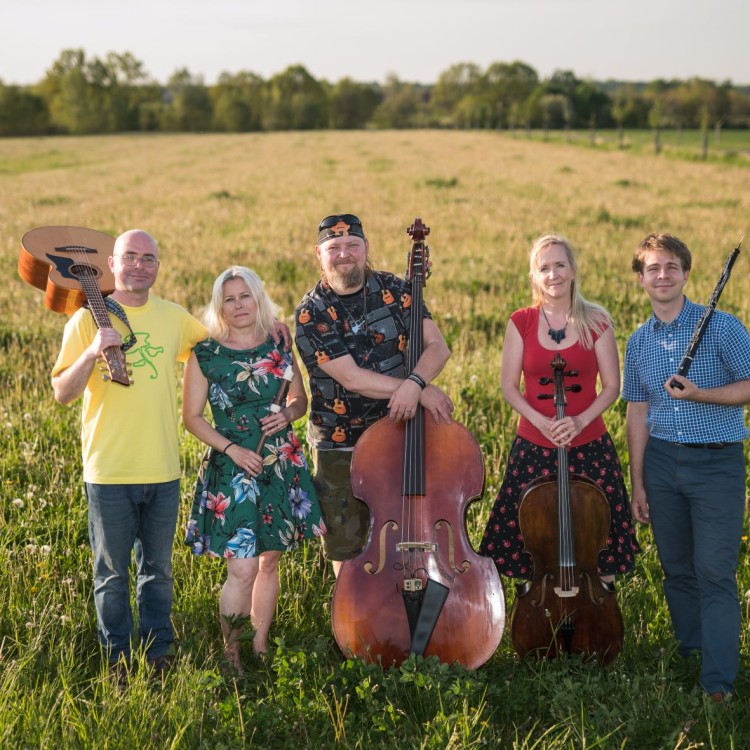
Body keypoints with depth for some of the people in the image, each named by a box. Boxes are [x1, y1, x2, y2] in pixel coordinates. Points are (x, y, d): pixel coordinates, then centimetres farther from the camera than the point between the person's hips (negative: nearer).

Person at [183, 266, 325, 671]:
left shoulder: (278, 346, 5)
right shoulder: (205, 353, -5)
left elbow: (300, 399, 15)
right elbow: (192, 416, -3)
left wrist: (288, 413, -7)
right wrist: (231, 448, -15)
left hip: (282, 466, 4)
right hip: (232, 469, -4)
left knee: (269, 562, 12)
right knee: (242, 569, -10)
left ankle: (261, 645, 26)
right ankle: (231, 654, 7)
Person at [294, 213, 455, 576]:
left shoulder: (393, 289, -1)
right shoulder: (311, 313, -12)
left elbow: (437, 346, -9)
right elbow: (352, 378, -21)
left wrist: (413, 382, -30)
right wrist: (423, 391, -24)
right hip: (339, 447, -2)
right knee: (346, 550, 8)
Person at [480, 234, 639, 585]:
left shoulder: (596, 322, 0)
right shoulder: (521, 323, 3)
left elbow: (611, 386, 1)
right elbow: (509, 386, 3)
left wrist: (581, 420, -16)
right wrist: (541, 420, -13)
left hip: (589, 447, -1)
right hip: (533, 448, 1)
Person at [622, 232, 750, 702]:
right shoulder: (639, 342, 9)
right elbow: (638, 413, 12)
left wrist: (698, 394, -20)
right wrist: (638, 482, 9)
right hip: (662, 462, 5)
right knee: (677, 570, 11)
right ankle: (690, 657, 25)